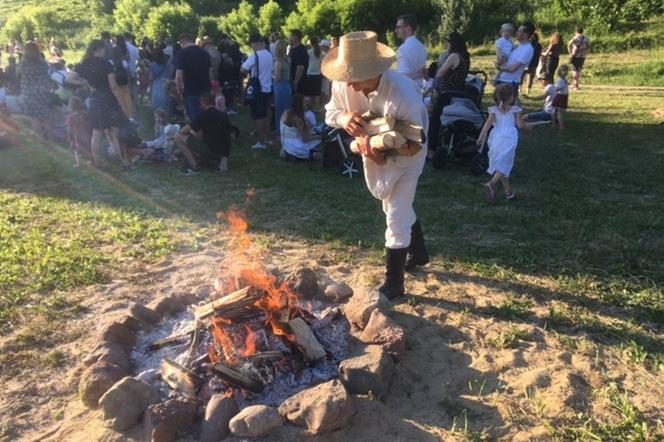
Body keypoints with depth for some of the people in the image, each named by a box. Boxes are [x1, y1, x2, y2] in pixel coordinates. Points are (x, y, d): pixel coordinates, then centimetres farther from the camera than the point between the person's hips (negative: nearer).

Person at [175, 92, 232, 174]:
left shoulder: (204, 115, -7)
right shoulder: (224, 115, 12)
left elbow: (183, 131, -3)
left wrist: (189, 132, 19)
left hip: (211, 151, -7)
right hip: (224, 153, 7)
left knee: (179, 137, 1)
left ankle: (194, 166, -3)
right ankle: (219, 160, 15)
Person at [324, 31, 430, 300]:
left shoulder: (404, 93, -38)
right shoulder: (342, 84, -24)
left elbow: (416, 144, -30)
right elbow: (330, 112, -5)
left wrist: (383, 158, -46)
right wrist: (343, 117, -30)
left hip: (406, 155, -6)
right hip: (374, 150, 6)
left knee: (396, 215, -6)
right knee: (399, 206, 23)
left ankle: (393, 284, 9)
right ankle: (418, 253, 49)